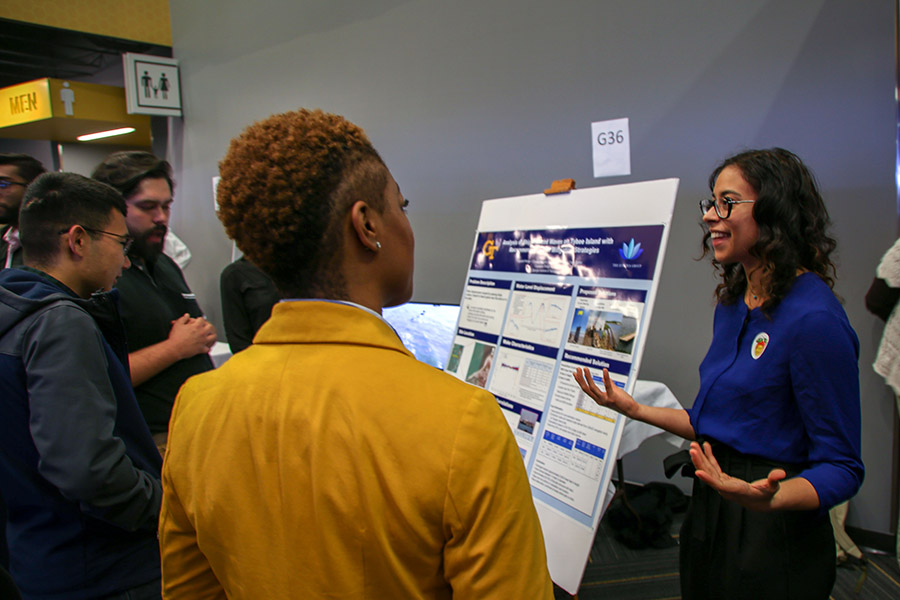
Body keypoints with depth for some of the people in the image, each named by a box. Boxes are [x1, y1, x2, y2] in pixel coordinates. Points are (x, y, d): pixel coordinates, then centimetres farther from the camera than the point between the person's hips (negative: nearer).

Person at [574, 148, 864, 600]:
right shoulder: (732, 305, 5)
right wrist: (633, 409, 7)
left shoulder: (815, 320, -21)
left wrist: (768, 498, -35)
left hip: (773, 539, -8)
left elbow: (842, 467, -17)